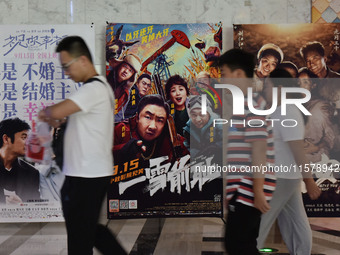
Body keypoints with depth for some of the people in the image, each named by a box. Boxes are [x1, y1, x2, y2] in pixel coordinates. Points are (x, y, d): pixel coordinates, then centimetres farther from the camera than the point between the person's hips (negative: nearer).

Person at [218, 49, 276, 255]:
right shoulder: (244, 103, 17)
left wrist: (258, 192, -21)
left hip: (249, 189, -10)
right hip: (244, 188, 10)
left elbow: (259, 150, -20)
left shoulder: (252, 104, -14)